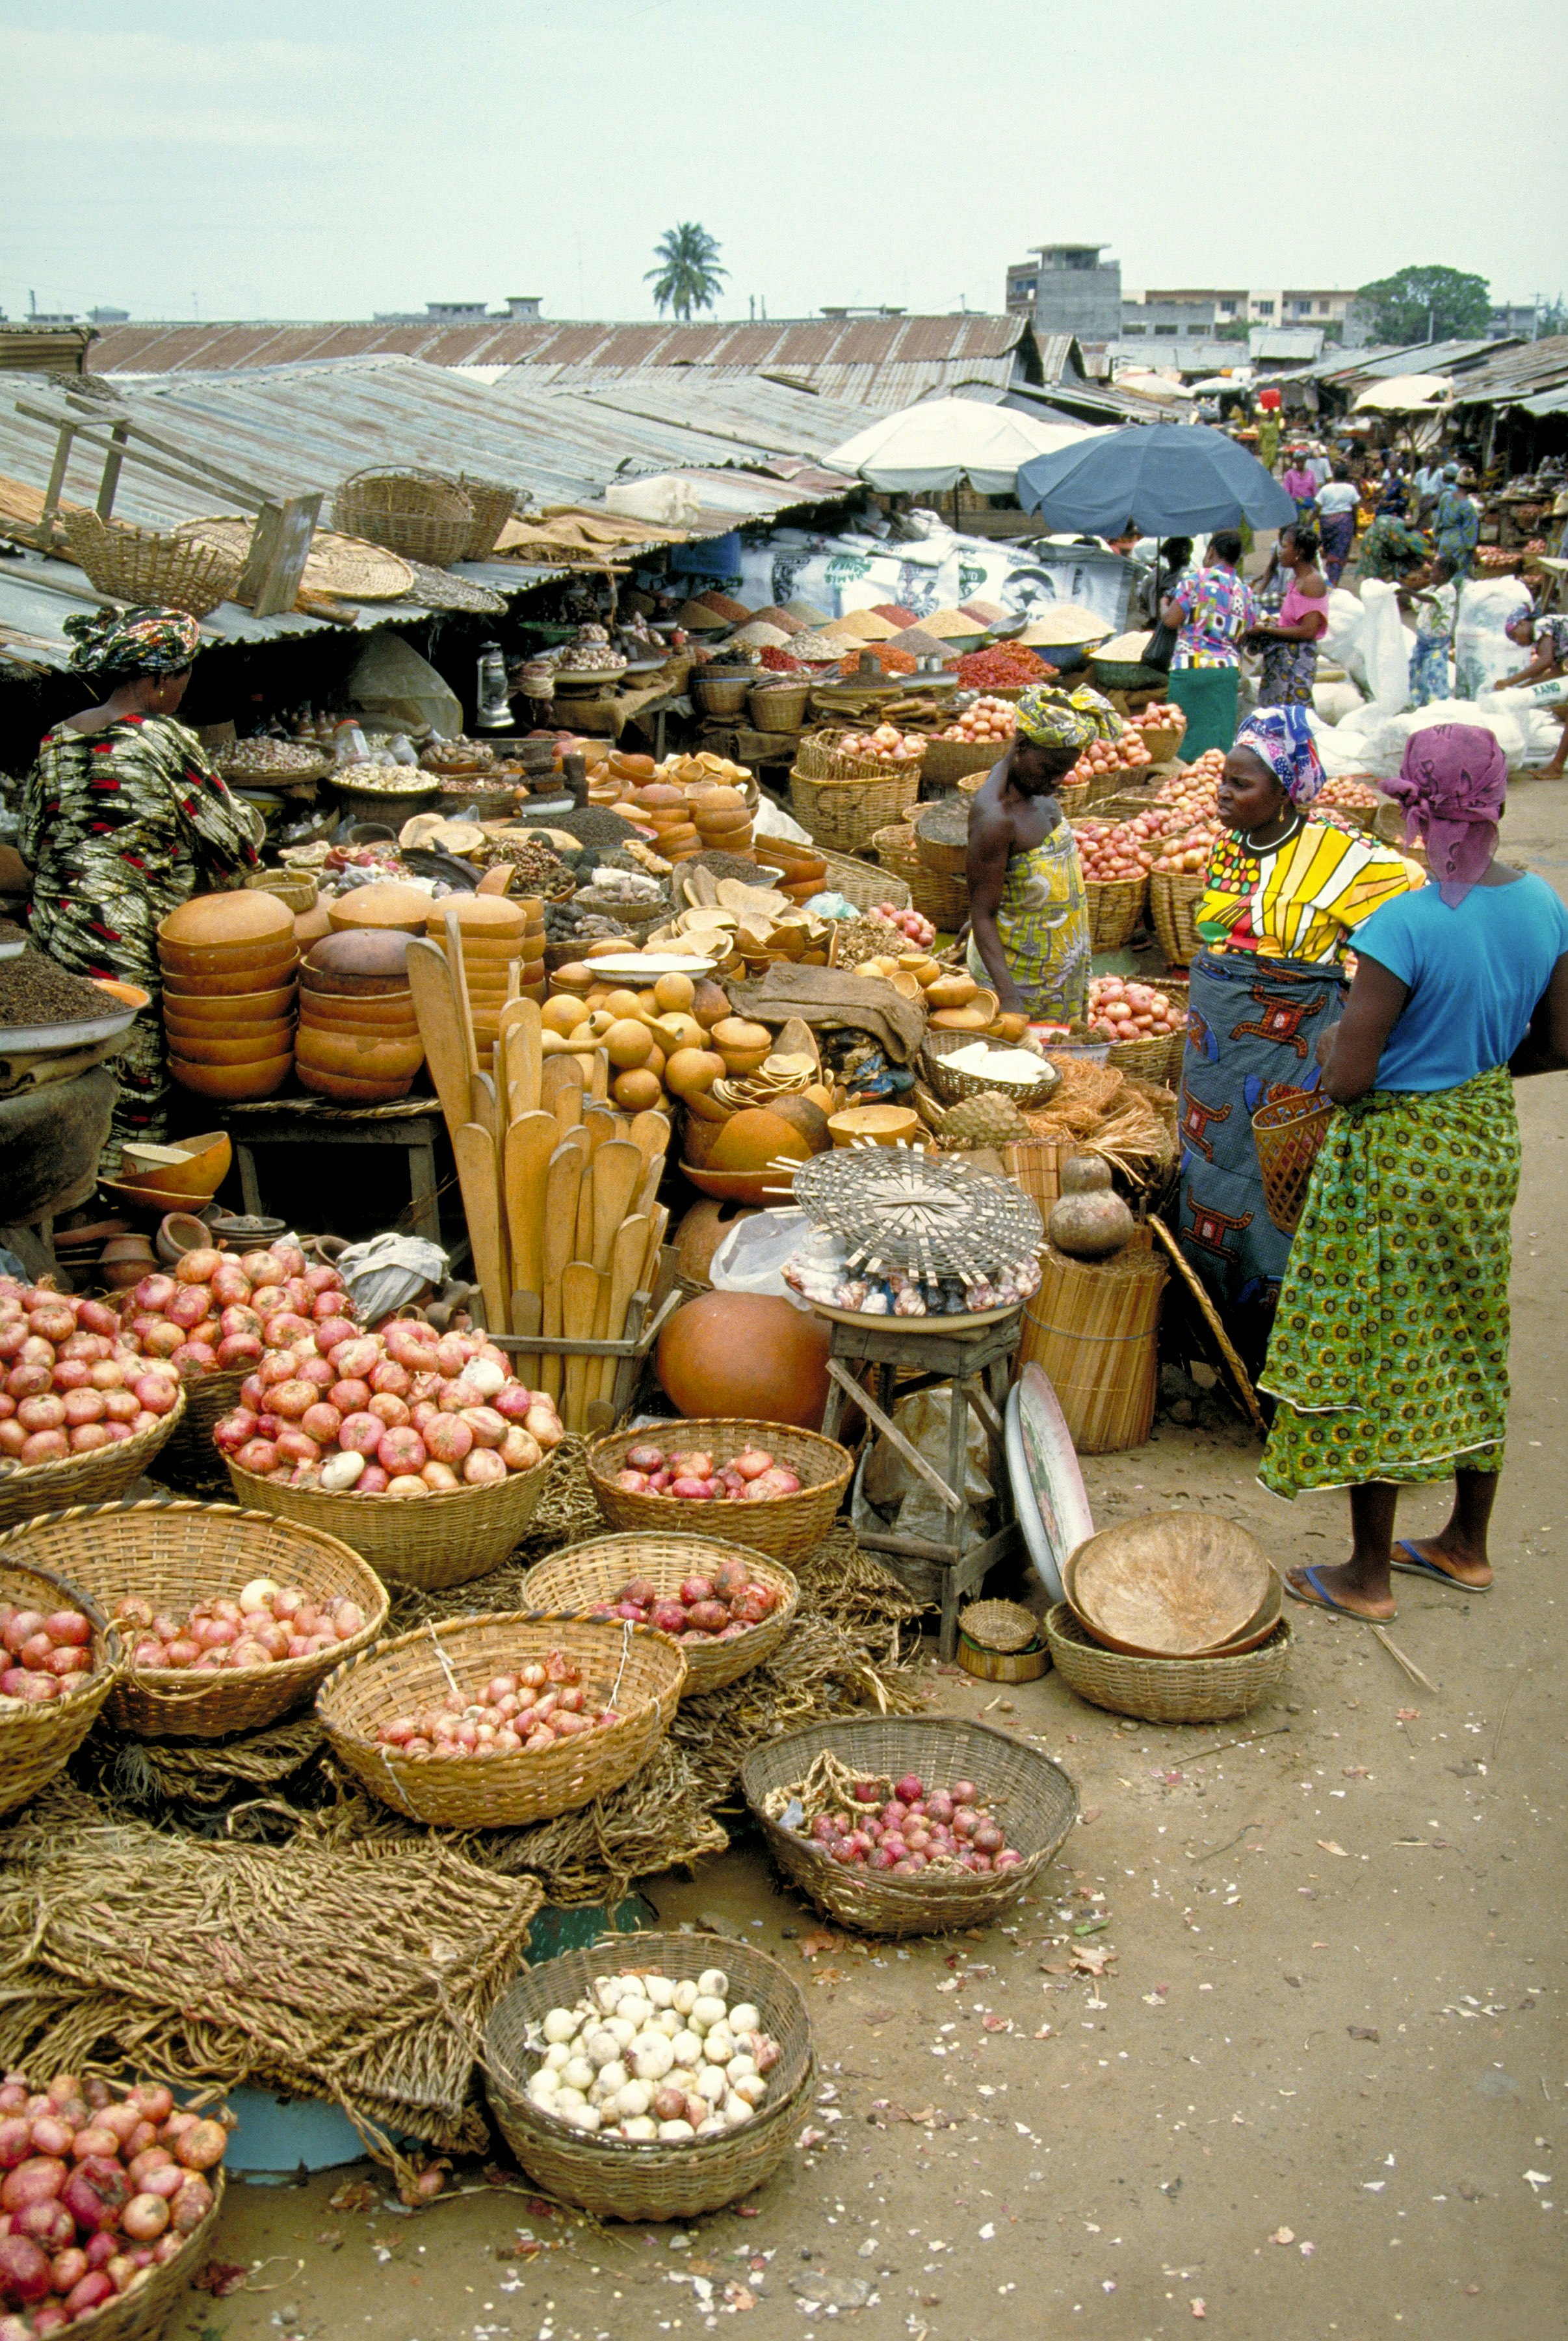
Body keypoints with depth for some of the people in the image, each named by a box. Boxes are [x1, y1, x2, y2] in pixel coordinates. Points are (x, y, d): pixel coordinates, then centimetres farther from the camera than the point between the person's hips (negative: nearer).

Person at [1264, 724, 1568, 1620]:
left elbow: (1347, 1080, -24)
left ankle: (1369, 1574, 18)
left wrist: (1335, 1045, -2)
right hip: (1488, 1141, 7)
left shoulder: (1404, 926, -27)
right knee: (1470, 1343, 20)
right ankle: (1468, 1545, 35)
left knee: (1375, 1354, 6)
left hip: (1396, 1154, -7)